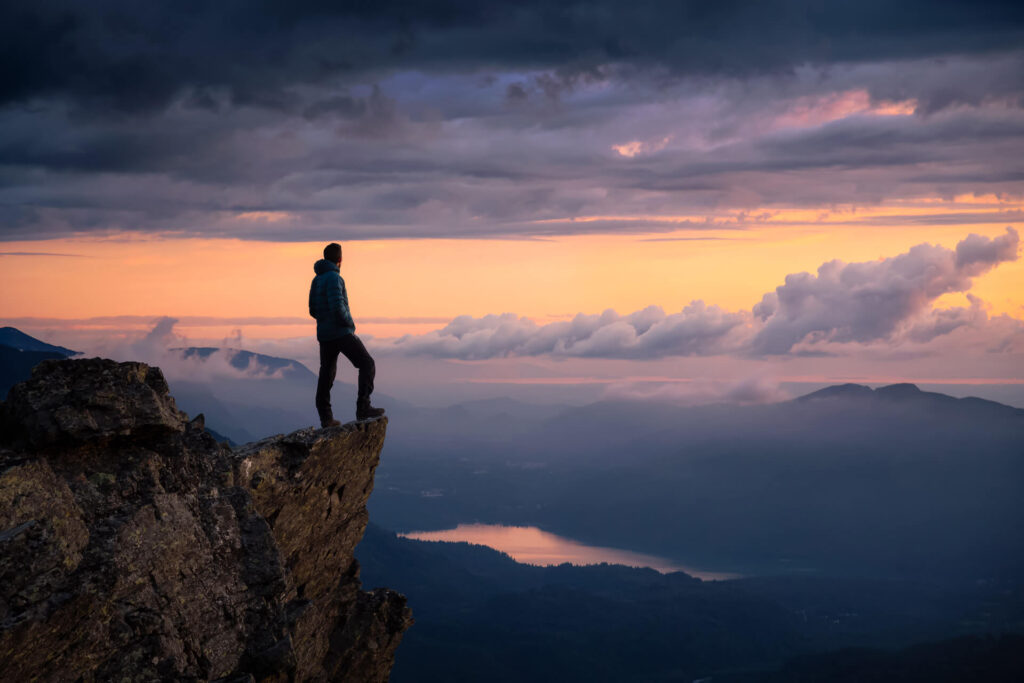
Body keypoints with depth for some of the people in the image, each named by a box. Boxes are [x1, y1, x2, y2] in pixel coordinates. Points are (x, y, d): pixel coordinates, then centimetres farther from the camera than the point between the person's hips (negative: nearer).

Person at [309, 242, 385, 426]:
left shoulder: (316, 280, 13)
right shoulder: (333, 278, -14)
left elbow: (313, 311, 18)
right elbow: (337, 307, -24)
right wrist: (350, 324, -7)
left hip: (324, 334, 8)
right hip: (341, 333, -8)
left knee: (326, 374, 12)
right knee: (367, 365, -4)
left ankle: (325, 417, 11)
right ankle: (363, 408, -13)